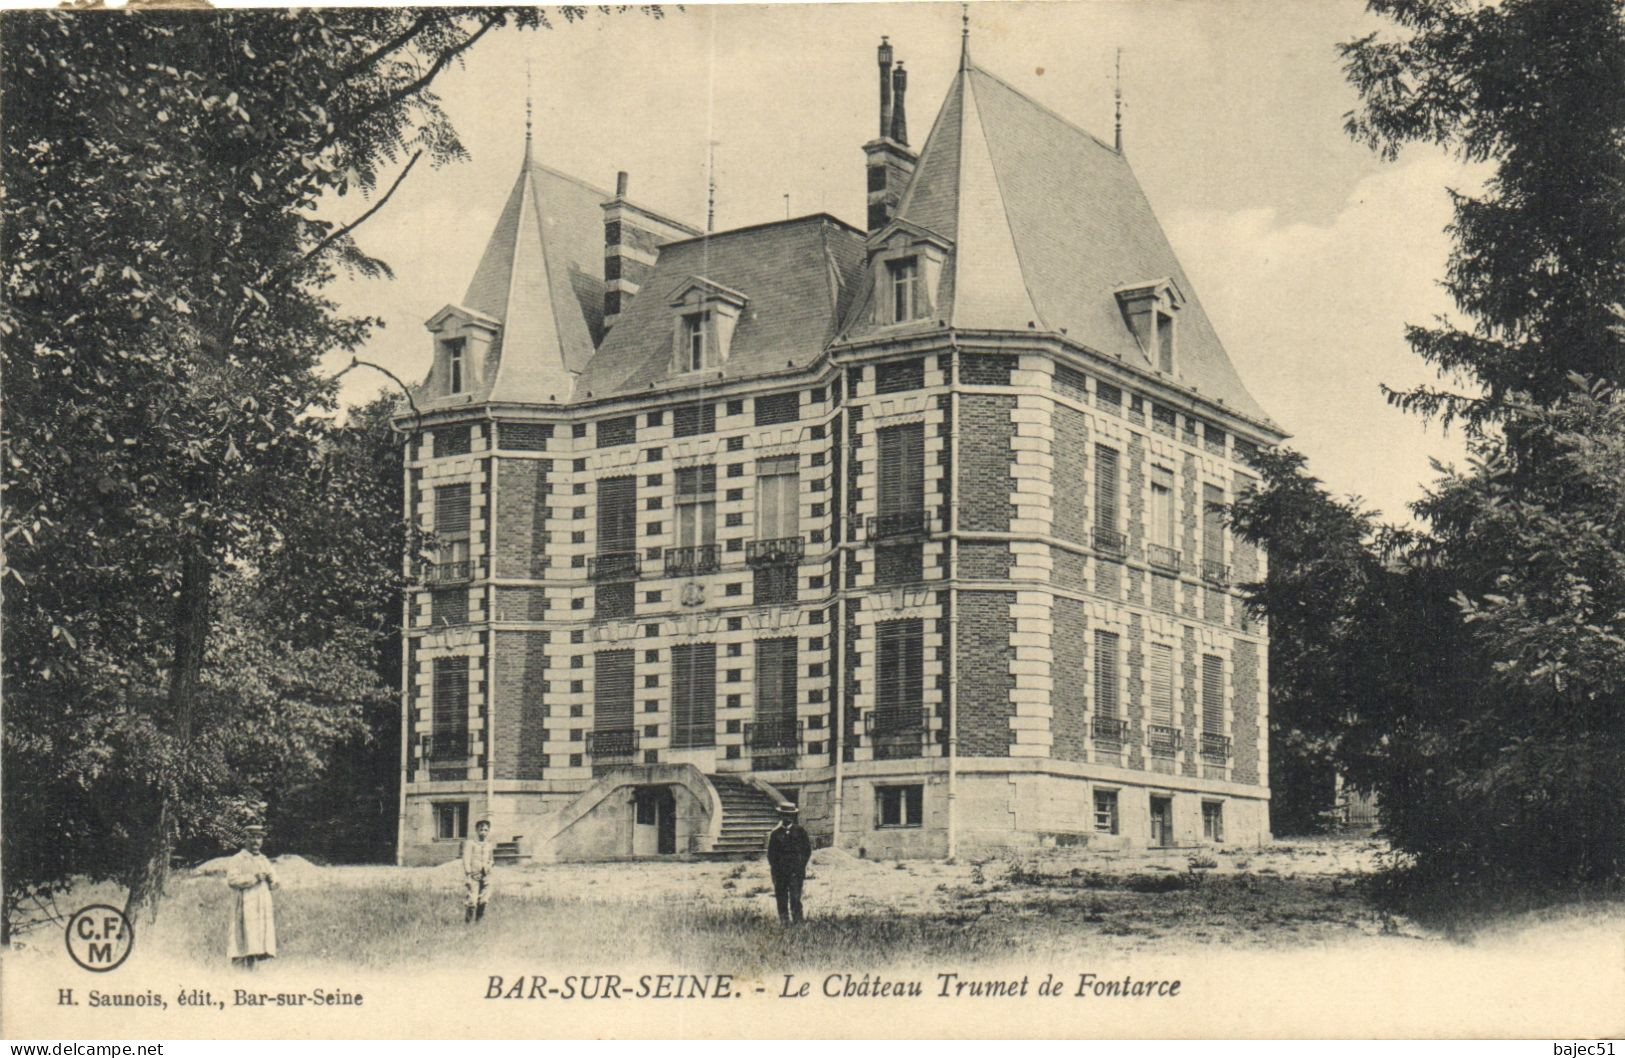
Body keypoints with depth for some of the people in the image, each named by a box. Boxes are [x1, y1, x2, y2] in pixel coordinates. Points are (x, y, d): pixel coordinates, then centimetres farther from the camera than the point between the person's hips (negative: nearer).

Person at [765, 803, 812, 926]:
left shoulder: (800, 831, 6)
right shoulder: (775, 833, 6)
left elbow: (807, 849, 10)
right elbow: (771, 853, 9)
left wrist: (801, 865, 2)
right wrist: (775, 868, 0)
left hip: (796, 871, -1)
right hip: (780, 873, 1)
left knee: (795, 898, -11)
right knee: (782, 900, 2)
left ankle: (797, 921, -9)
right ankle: (783, 922, 9)